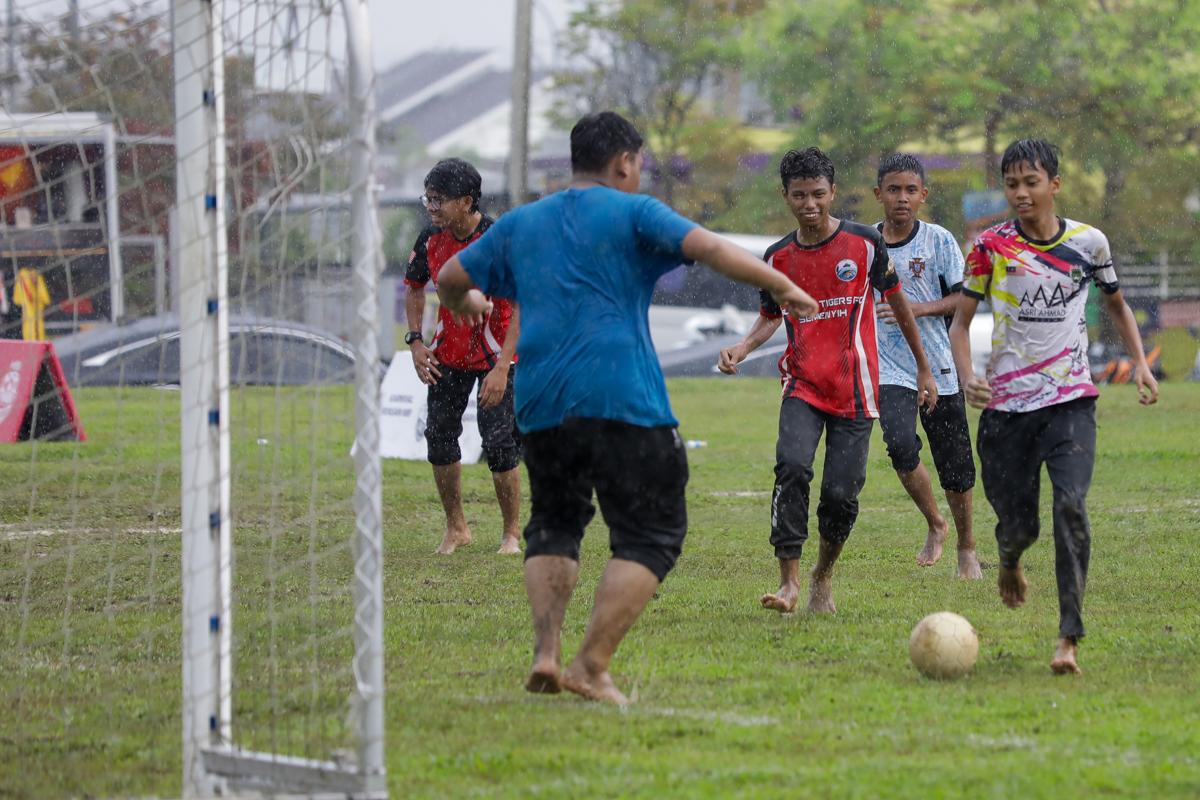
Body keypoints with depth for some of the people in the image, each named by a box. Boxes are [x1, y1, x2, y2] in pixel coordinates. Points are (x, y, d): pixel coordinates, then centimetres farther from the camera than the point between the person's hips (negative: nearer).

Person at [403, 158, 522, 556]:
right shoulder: (432, 239, -6)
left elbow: (522, 307, -22)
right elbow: (414, 286, 13)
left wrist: (502, 367, -28)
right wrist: (415, 340, 1)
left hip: (495, 355, -5)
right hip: (448, 353, 5)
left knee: (499, 444, -9)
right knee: (439, 437, 3)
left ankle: (512, 532, 8)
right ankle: (456, 528, 20)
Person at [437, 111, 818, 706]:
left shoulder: (519, 224, 18)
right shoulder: (631, 213, 4)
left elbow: (450, 280, 26)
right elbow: (710, 249, -10)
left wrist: (467, 305, 48)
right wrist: (781, 287, -4)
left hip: (541, 405, 5)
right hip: (623, 402, -5)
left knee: (553, 526, 23)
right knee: (651, 535, 1)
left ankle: (545, 653, 5)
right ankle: (590, 668, -10)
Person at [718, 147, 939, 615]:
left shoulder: (865, 243, -3)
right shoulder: (779, 257, 4)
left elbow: (897, 304, 9)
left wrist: (923, 368, 13)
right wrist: (743, 348, -4)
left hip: (855, 391, -1)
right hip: (803, 385, 1)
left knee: (841, 493, -6)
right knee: (792, 467, -23)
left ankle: (824, 576, 21)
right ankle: (790, 582, -21)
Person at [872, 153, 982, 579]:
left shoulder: (939, 240, -4)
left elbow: (965, 297, -5)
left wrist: (920, 308, -20)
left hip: (938, 366, -1)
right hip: (889, 367, 1)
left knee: (955, 468, 3)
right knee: (900, 446, -22)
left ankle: (967, 547, 25)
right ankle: (934, 524, 2)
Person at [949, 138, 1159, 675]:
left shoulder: (1089, 243, 3)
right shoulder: (991, 246, 0)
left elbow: (1116, 306, 20)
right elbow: (961, 319, 4)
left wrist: (1140, 363, 6)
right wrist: (968, 378, -13)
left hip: (1071, 401, 0)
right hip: (1006, 404, 0)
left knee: (1071, 506, -20)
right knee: (1017, 523, 3)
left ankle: (1069, 638, -20)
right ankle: (1009, 563, 43)